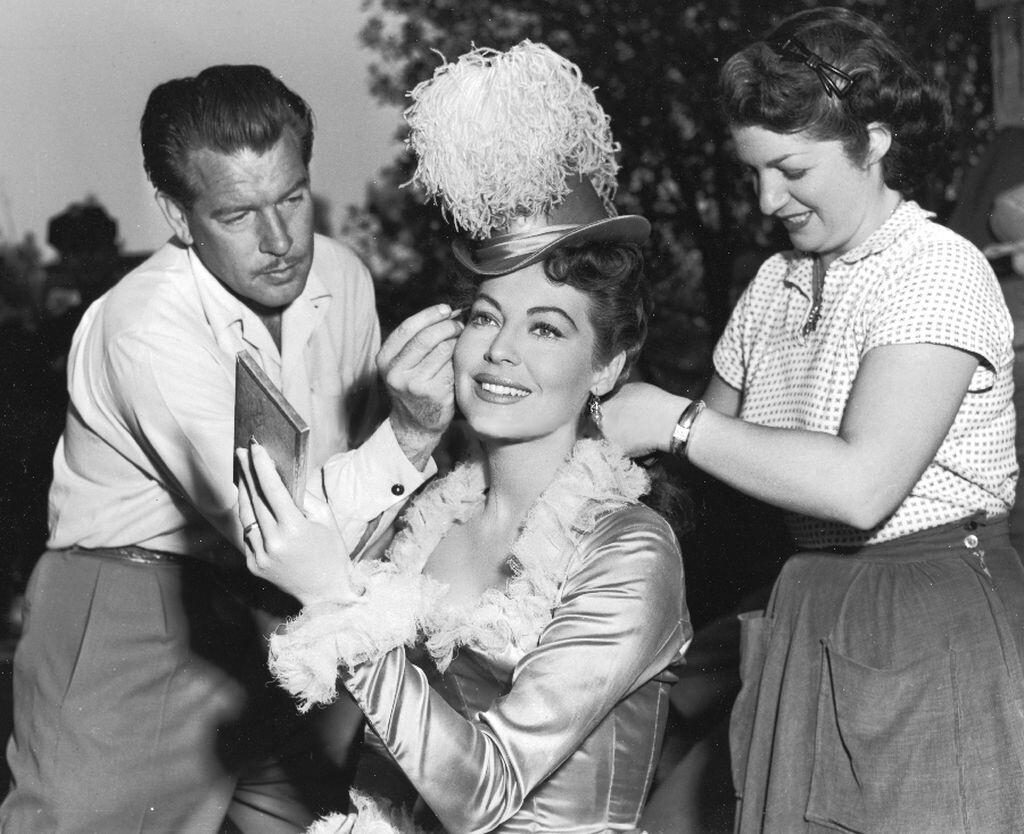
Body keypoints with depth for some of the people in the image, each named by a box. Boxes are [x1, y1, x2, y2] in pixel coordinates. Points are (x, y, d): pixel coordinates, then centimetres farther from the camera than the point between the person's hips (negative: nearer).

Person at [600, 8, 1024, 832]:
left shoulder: (940, 271, -14)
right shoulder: (777, 283, 10)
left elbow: (862, 485, -25)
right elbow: (723, 443, 15)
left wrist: (677, 422, -18)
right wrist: (621, 408, -3)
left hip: (933, 632, -6)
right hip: (804, 625, 7)